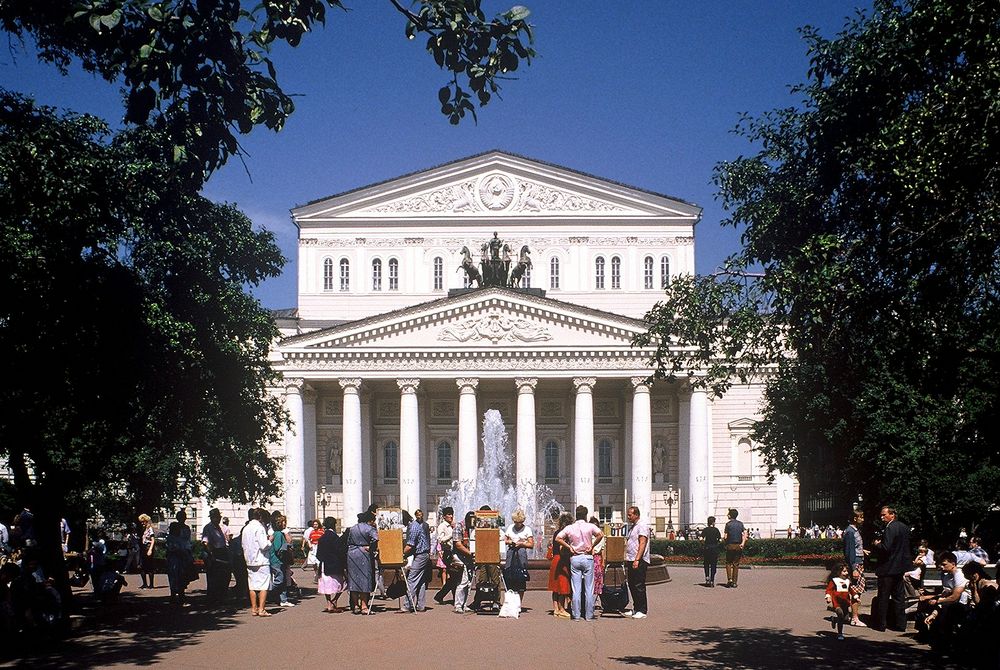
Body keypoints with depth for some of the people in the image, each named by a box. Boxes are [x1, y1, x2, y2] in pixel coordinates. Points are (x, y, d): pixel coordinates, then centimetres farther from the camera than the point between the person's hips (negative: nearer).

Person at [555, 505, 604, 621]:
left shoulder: (569, 528, 3)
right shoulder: (590, 526, -3)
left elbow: (558, 538, -3)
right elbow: (600, 534, -19)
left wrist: (569, 547, 0)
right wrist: (592, 546, -9)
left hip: (574, 558, 2)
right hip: (587, 557, -2)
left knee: (576, 589, 4)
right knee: (589, 588, 3)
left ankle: (577, 615, 3)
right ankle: (589, 615, 3)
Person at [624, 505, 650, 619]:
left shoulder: (642, 526, -10)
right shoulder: (632, 527, 19)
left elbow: (642, 544, -18)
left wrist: (637, 560, -24)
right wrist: (627, 560, 18)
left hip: (639, 562, -9)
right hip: (631, 561, 9)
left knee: (639, 586, -7)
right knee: (632, 585, 11)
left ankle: (642, 611, -3)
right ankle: (636, 608, 18)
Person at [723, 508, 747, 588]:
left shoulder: (728, 524, -4)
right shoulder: (740, 524, 8)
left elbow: (725, 537, -7)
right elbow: (745, 533, -5)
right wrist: (743, 543, -9)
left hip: (730, 545, -3)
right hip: (738, 546, 3)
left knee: (728, 563, 9)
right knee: (736, 564, 8)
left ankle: (729, 579, -9)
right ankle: (735, 582, 6)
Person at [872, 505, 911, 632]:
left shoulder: (890, 528, -20)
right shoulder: (904, 527, 9)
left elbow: (886, 548, -27)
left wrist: (877, 544, -7)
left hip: (888, 568, -9)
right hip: (900, 567, 9)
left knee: (883, 597, 0)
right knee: (899, 596, 14)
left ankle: (880, 624, 5)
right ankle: (900, 624, 16)